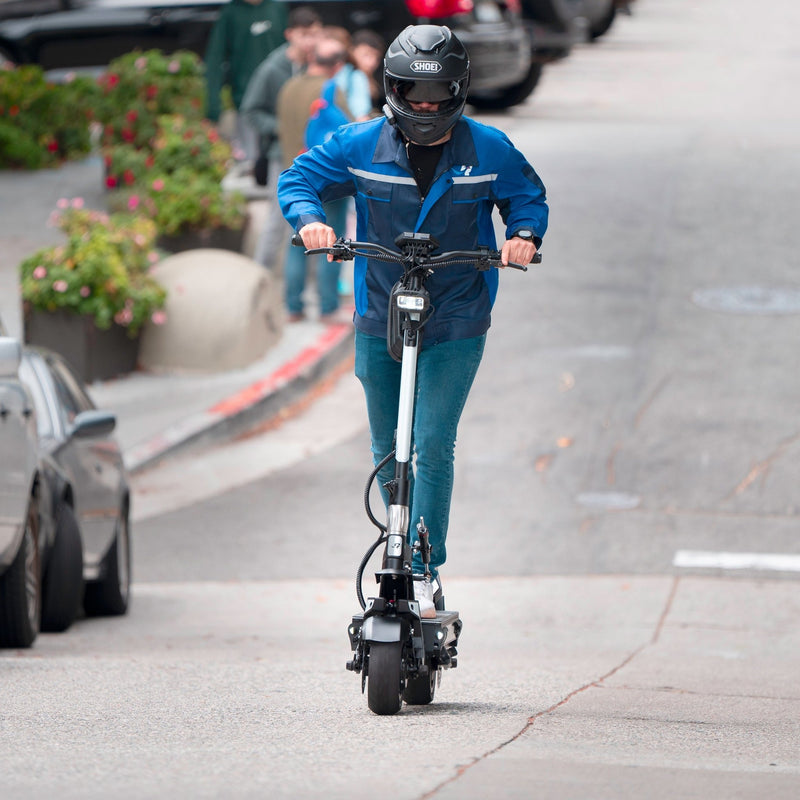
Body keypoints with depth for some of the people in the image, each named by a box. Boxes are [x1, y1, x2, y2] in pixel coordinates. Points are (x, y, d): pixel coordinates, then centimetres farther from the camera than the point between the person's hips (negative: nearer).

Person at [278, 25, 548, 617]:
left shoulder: (488, 150, -5)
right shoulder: (360, 146, -5)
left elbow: (529, 196, 10)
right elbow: (299, 180, 4)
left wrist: (525, 235, -11)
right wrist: (309, 218, -18)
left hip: (456, 327, -2)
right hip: (379, 321, 2)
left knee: (433, 446, -14)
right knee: (389, 451, 12)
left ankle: (425, 571, -10)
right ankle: (401, 555, 31)